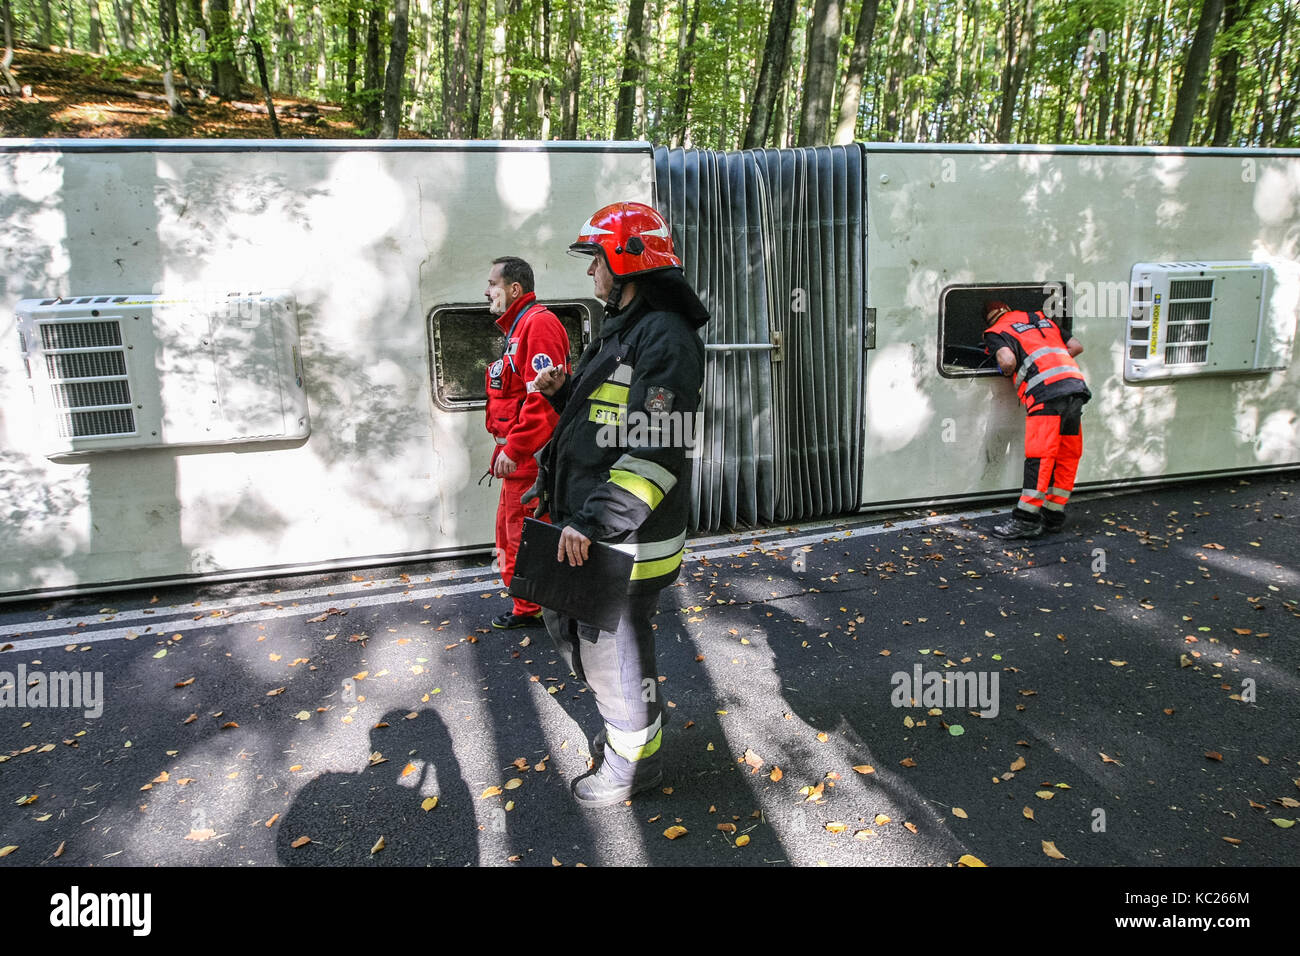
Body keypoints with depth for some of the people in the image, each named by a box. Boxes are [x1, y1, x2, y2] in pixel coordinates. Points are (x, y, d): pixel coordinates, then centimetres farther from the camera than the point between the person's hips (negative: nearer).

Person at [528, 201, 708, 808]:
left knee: (611, 648, 5)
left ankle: (634, 760, 29)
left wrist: (592, 521, -28)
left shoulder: (665, 336, -17)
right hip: (591, 529, 11)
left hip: (627, 537, -10)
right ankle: (632, 717, 44)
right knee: (569, 627, 22)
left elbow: (656, 450, -26)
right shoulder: (622, 330, 17)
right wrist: (565, 394, 8)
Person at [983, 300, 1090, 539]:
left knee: (1039, 455, -9)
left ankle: (1027, 519, -9)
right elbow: (1077, 346, 25)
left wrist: (1007, 372, 10)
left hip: (1047, 392, -7)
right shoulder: (1042, 319, 29)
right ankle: (1053, 515, 18)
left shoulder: (996, 332, 9)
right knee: (1067, 455, 11)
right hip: (1076, 386, 7)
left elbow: (1008, 360, -11)